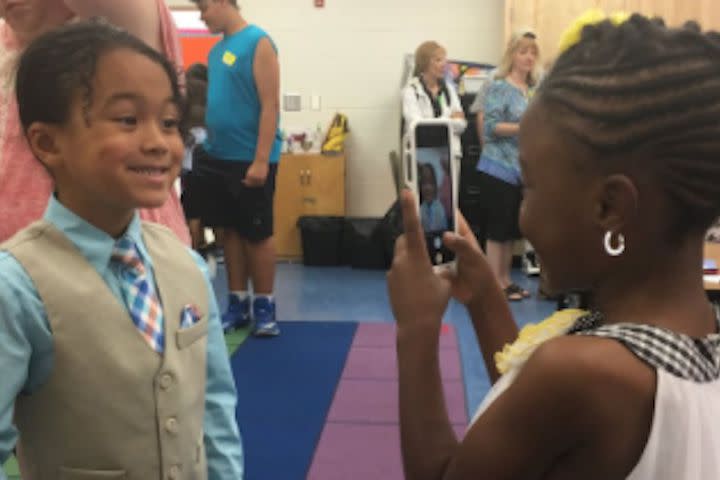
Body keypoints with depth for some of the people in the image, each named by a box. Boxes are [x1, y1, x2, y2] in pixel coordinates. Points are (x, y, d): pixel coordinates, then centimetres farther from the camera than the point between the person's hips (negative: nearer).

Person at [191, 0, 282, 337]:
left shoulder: (258, 42, -10)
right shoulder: (217, 50, 13)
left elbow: (270, 105, -15)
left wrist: (261, 160, -20)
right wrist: (208, 146, 8)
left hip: (250, 159, -7)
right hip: (218, 156, 7)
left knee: (257, 234, 2)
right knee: (230, 230, 11)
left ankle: (264, 306, 15)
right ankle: (238, 303, 21)